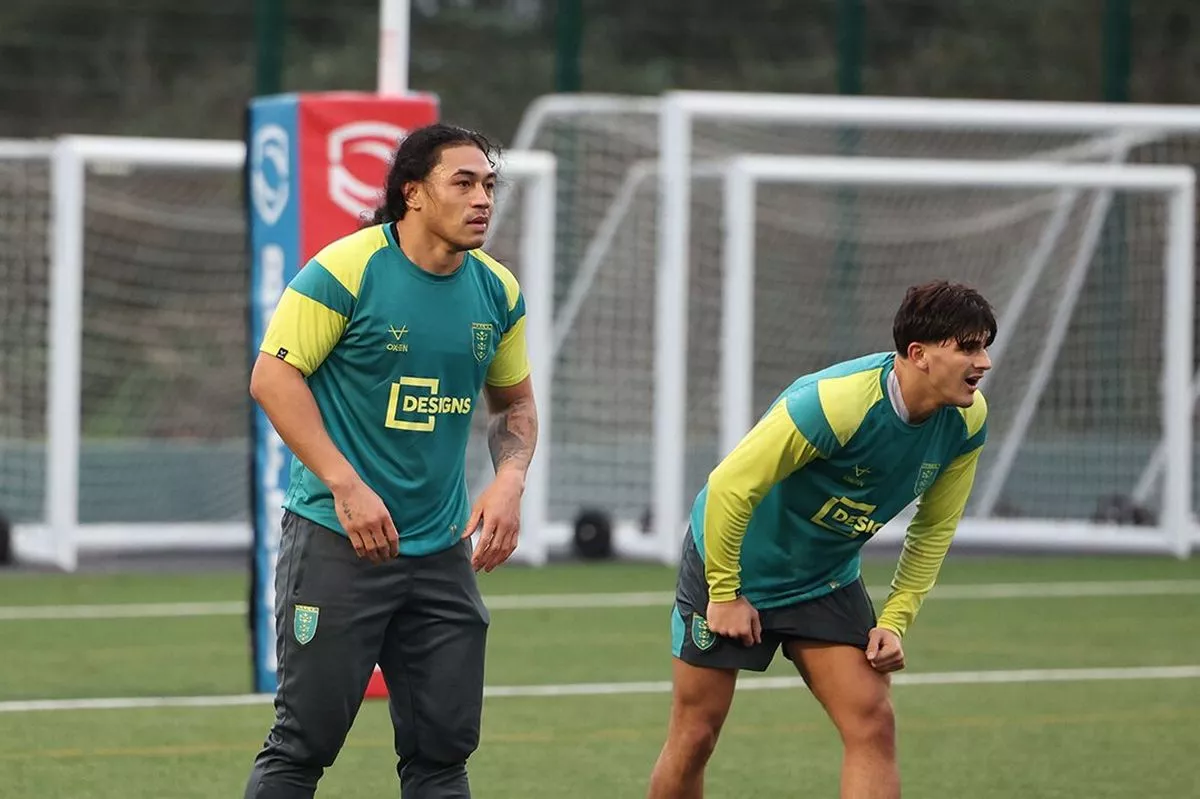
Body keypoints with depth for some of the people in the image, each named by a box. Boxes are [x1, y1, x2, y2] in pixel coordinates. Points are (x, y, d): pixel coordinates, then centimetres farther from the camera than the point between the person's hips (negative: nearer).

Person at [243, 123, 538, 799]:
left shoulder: (497, 290, 6)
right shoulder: (346, 269, -11)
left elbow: (515, 402, 19)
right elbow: (273, 376, -11)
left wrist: (509, 483, -1)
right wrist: (347, 486, -17)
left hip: (443, 553, 6)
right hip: (337, 540, -5)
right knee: (305, 743, -5)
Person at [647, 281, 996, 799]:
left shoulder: (967, 420, -13)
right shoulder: (833, 402, -34)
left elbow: (934, 528, 2)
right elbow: (729, 486, -27)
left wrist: (894, 620, -5)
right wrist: (724, 594, -19)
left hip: (827, 581, 5)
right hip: (729, 566, -5)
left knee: (872, 725, -12)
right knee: (694, 737, 2)